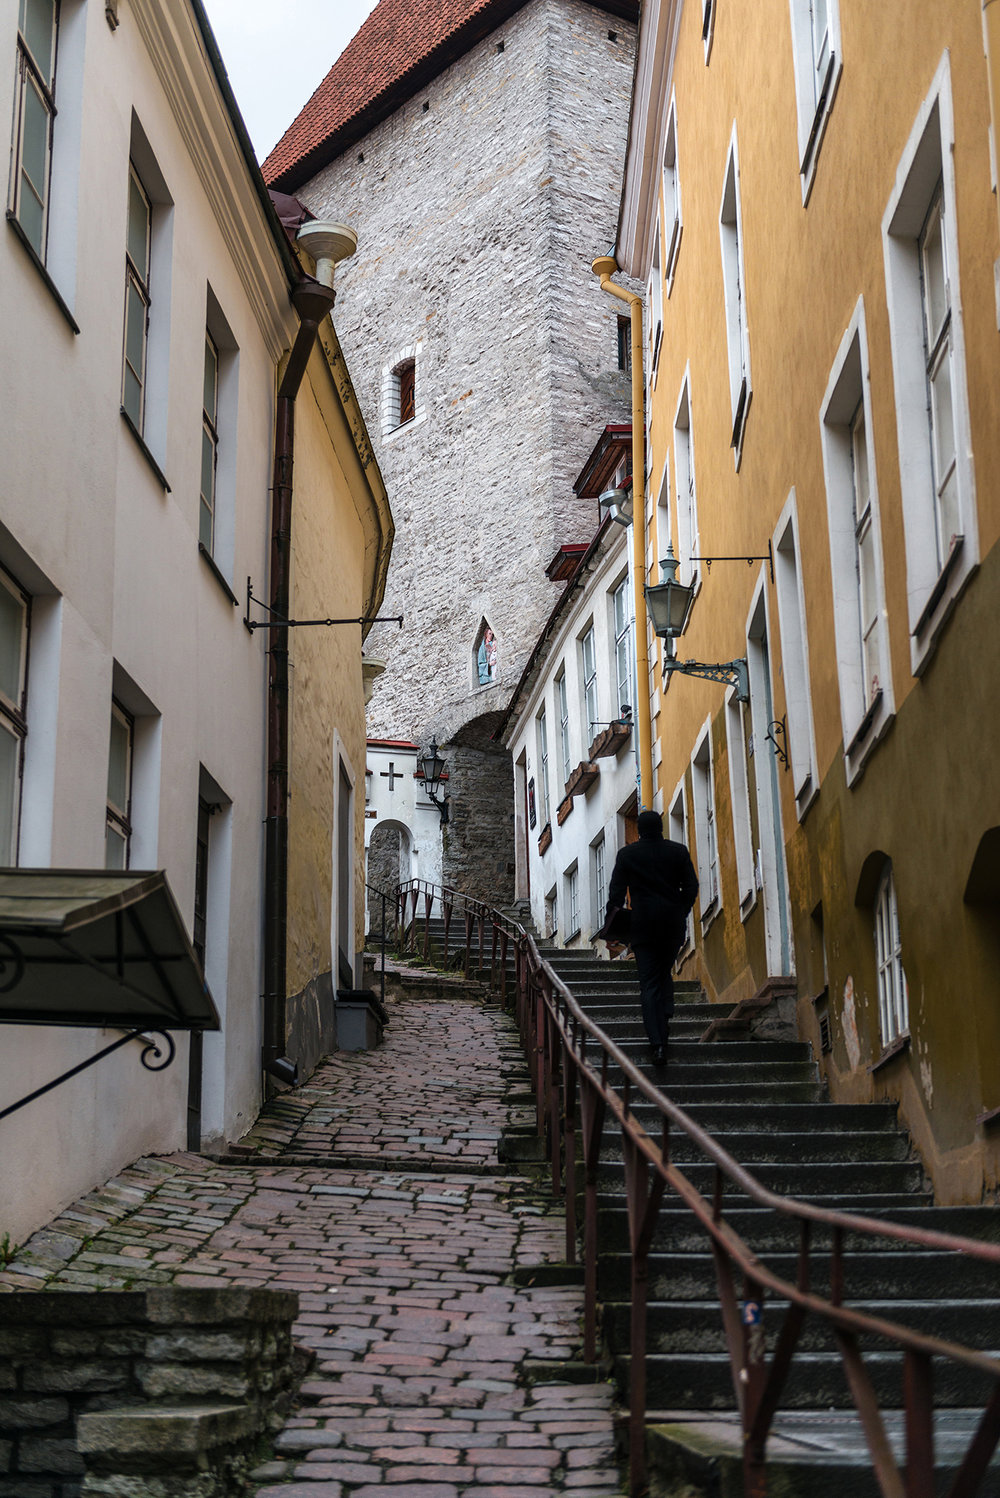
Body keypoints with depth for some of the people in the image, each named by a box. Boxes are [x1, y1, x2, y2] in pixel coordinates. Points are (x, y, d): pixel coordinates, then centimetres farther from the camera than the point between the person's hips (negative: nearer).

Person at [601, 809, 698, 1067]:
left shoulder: (627, 854, 0)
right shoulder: (678, 851, 3)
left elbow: (617, 890, -1)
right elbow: (691, 887, 4)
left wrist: (610, 919, 10)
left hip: (643, 922, -2)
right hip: (673, 922, 2)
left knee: (649, 982, -2)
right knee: (665, 973, 22)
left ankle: (658, 1043, -12)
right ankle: (665, 1018, 6)